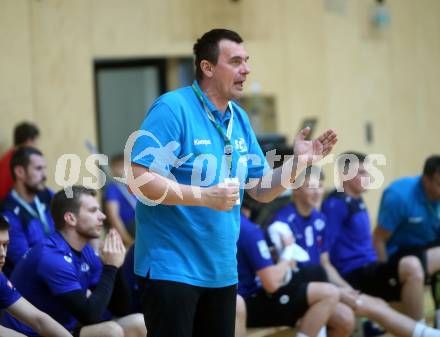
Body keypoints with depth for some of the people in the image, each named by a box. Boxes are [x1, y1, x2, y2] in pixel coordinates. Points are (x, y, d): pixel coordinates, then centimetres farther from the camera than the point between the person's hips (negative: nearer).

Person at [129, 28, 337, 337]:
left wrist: (297, 162, -4)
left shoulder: (239, 119, 10)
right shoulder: (172, 108, -14)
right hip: (173, 267, -7)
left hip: (222, 270, 8)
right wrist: (204, 197, -25)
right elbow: (137, 179, -21)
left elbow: (263, 190, 14)